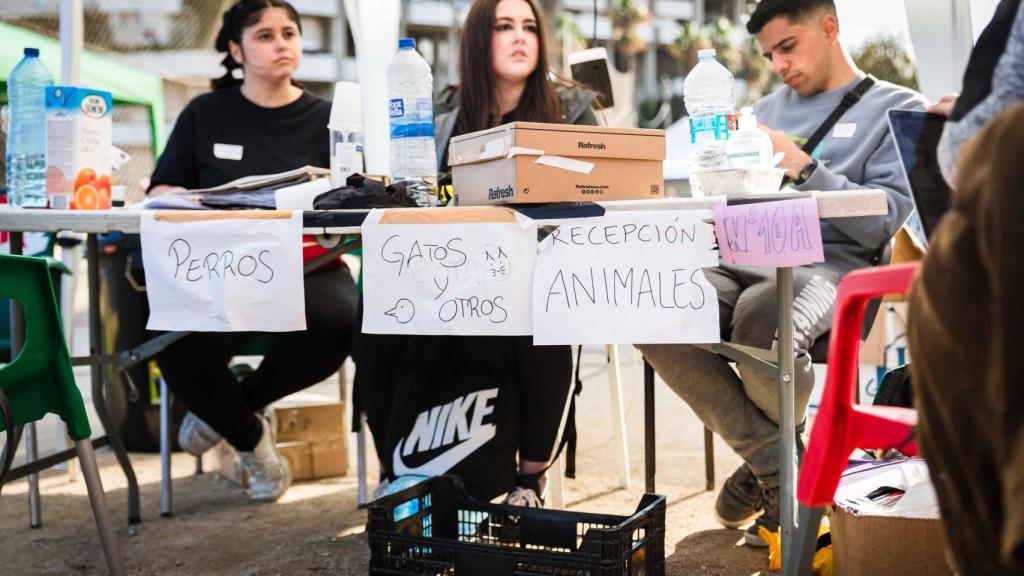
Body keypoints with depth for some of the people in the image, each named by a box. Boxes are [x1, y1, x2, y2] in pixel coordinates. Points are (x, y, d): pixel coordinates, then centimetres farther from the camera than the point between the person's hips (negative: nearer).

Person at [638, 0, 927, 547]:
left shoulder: (897, 108, 10)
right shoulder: (768, 108, 27)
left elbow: (883, 222, -4)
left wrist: (805, 167, -12)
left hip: (830, 265, -5)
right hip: (749, 259, 5)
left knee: (761, 316, -40)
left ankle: (775, 451, -5)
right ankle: (776, 462, -14)